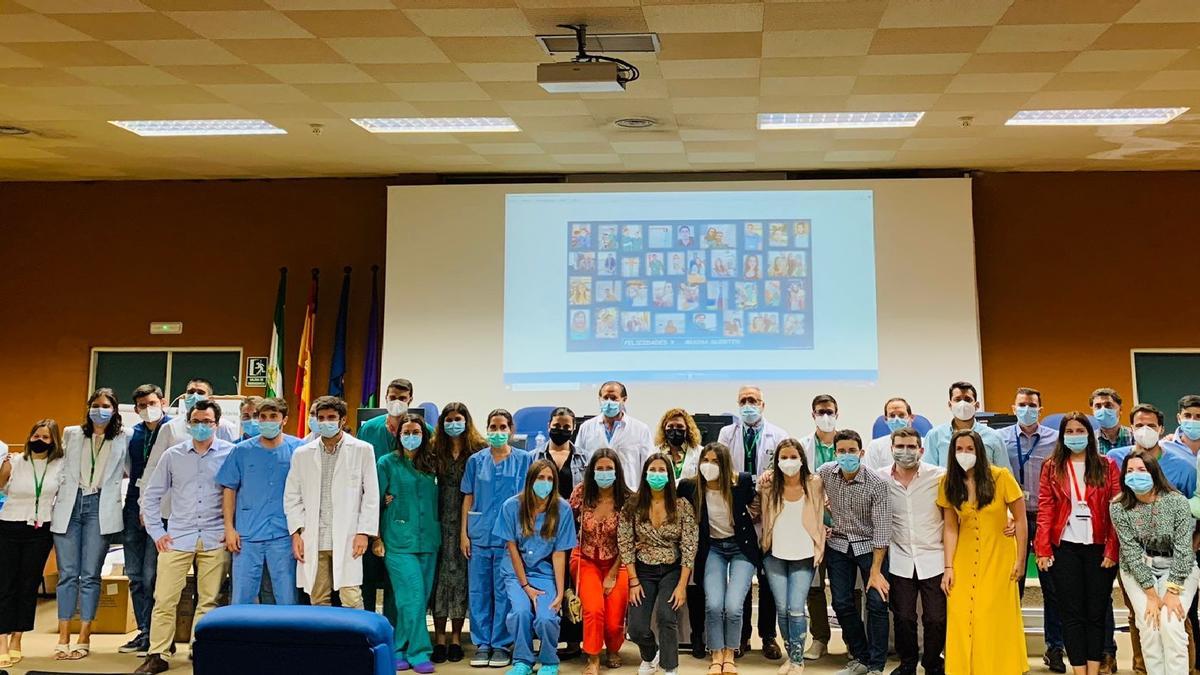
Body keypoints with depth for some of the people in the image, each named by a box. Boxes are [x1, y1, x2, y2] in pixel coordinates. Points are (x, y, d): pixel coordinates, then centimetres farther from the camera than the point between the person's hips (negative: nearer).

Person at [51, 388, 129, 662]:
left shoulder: (124, 438, 8)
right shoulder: (71, 434, 14)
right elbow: (61, 467, 16)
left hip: (100, 508, -2)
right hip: (69, 506, 2)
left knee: (90, 576, 0)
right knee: (67, 574, 2)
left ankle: (83, 640, 6)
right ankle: (63, 639, 7)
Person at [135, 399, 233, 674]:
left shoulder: (231, 453, 0)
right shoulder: (173, 455, 7)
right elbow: (151, 495, 12)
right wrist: (157, 532, 6)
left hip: (215, 540, -1)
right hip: (177, 538, 2)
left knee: (209, 602, 3)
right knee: (164, 600, 0)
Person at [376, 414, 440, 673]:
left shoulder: (431, 465, 12)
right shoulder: (387, 463, 1)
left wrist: (436, 533, 7)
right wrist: (376, 538, -3)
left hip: (428, 541, 4)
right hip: (398, 541, -4)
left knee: (421, 597, 5)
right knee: (412, 596, -11)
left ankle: (399, 650, 16)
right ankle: (419, 653, -4)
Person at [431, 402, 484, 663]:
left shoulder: (479, 449, -1)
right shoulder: (435, 450, 6)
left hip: (468, 520, -1)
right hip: (442, 520, 2)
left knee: (461, 573, 3)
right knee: (441, 572, 2)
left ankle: (456, 638, 13)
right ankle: (439, 637, 8)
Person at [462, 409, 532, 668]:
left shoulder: (524, 460, 3)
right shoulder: (476, 461, 8)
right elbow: (468, 498, 9)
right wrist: (464, 532, 4)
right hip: (479, 535, 2)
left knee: (504, 592, 1)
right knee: (479, 591, 4)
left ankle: (501, 644, 12)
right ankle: (482, 644, 15)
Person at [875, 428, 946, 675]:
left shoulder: (940, 476, -8)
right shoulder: (881, 478, -2)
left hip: (933, 559, -1)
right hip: (900, 561, 1)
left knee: (936, 619, 6)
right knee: (904, 618, 10)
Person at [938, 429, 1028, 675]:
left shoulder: (1001, 477, -11)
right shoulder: (949, 483, -2)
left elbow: (1020, 519, -5)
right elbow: (950, 528, 0)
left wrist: (1020, 559, -6)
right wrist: (948, 567, -4)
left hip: (998, 560, -2)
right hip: (965, 562, 2)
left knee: (998, 621, 2)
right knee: (963, 620, 2)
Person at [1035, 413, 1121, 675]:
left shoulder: (1106, 466, 5)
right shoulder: (1051, 467, 6)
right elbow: (1045, 511, 1)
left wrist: (1112, 550, -8)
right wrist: (1043, 550, -7)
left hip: (1098, 547, 0)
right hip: (1065, 548, 0)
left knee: (1096, 613, 5)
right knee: (1072, 614, 2)